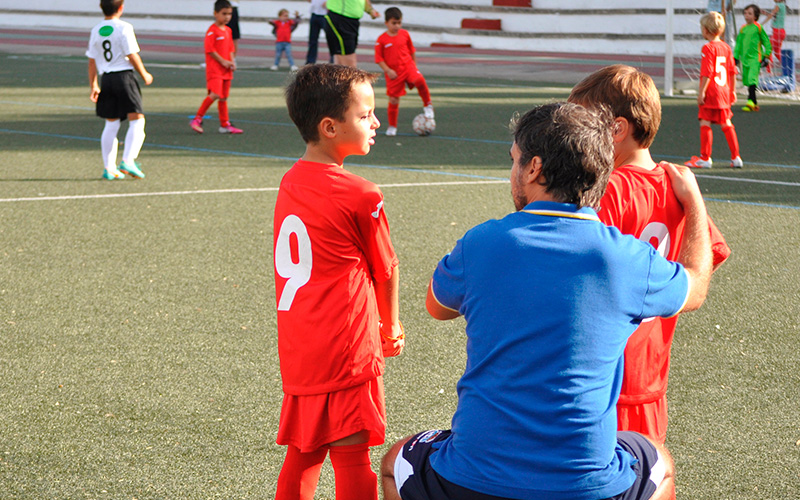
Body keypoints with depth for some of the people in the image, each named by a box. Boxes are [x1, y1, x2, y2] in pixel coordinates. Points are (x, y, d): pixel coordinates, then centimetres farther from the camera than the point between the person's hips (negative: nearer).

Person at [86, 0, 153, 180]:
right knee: (137, 121, -3)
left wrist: (93, 86, 15)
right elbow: (132, 56, -10)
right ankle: (128, 161, -18)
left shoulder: (96, 31, 9)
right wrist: (144, 75, 4)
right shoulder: (124, 28, -8)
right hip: (124, 77, -6)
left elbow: (92, 61, 11)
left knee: (111, 124, 12)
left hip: (106, 78, 6)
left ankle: (109, 167, 12)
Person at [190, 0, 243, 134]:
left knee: (224, 97, 11)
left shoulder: (228, 30, 14)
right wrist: (223, 61, -15)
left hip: (226, 70, 8)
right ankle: (197, 119, -13)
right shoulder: (212, 30, -10)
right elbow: (209, 49, -15)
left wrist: (232, 62, 4)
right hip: (214, 68, -8)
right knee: (215, 94, -20)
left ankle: (225, 125, 16)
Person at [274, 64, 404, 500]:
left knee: (304, 451, 16)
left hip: (297, 347, 7)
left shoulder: (290, 182, 8)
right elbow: (385, 271, 0)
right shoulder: (361, 197, -13)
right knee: (353, 455, -1)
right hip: (346, 348, -7)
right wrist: (391, 329, 18)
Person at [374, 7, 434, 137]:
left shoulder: (405, 34, 4)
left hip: (408, 65, 1)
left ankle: (427, 105, -9)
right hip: (393, 72, -1)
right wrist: (387, 70, -13)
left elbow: (412, 51, 16)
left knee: (419, 80, -30)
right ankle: (392, 126, 17)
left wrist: (414, 65, 15)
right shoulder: (381, 40, -5)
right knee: (393, 99, 1)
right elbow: (379, 58, -3)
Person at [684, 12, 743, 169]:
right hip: (724, 92, 8)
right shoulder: (726, 47, 9)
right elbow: (732, 71, 12)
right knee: (726, 124, 13)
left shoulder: (708, 48, -13)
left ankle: (705, 158, -1)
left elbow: (707, 73, -18)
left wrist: (701, 92, -16)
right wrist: (732, 91, 19)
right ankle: (736, 158, 14)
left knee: (705, 123, -2)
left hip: (711, 92, -8)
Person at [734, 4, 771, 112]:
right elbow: (738, 43, 21)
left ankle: (751, 101, -29)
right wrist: (736, 57, 15)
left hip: (755, 57, -6)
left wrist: (766, 57, -1)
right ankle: (754, 104, 15)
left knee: (752, 78, -20)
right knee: (747, 80, 6)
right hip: (745, 58, 6)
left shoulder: (758, 28, -1)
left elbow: (767, 42, 4)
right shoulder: (743, 29, 12)